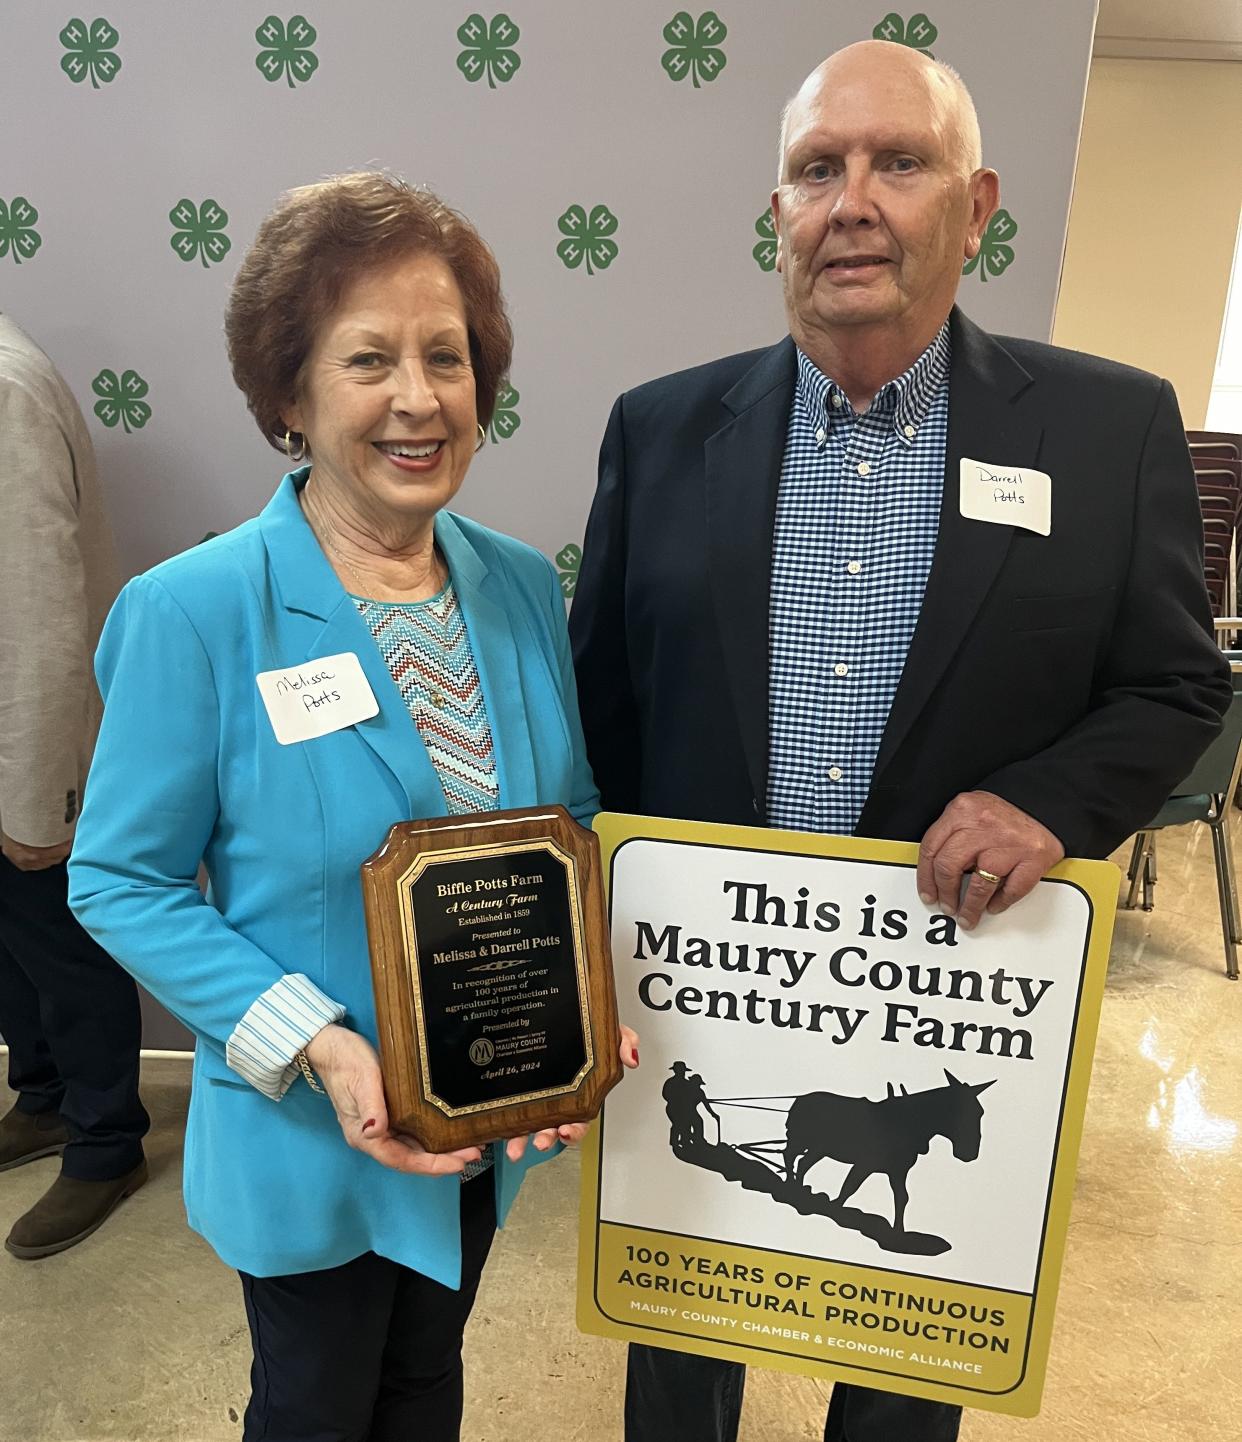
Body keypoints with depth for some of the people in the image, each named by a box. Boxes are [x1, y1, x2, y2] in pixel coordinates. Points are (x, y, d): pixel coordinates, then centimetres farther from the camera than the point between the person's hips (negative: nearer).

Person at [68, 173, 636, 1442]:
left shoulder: (523, 586, -7)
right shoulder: (192, 612, -21)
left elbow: (574, 824, 1)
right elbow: (120, 881, -15)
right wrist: (317, 1049, -25)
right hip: (308, 1143, -3)